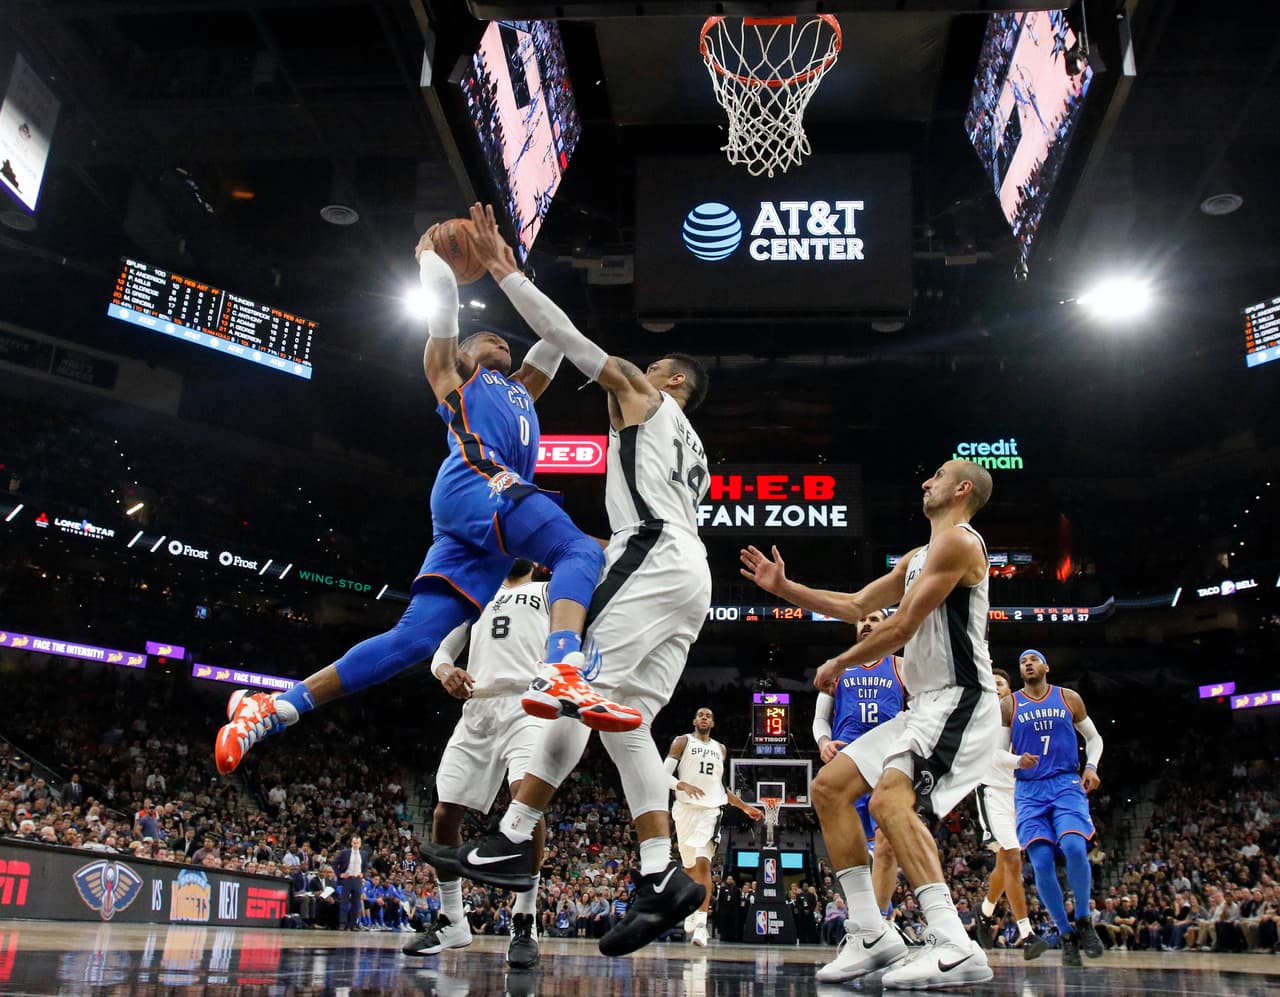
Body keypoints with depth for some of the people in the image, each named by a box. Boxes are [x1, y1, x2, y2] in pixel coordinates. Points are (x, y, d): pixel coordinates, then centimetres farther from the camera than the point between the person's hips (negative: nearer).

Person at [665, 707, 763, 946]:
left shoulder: (720, 749, 18)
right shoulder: (682, 742, 4)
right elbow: (664, 774, -4)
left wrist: (744, 806, 25)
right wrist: (682, 785, -23)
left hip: (710, 810, 1)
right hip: (686, 808, -1)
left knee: (703, 864, -17)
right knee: (689, 867, 12)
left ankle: (701, 923, -20)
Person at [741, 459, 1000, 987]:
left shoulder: (957, 540, -10)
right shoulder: (918, 557, 21)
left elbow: (902, 627, -14)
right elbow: (856, 606, 25)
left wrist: (840, 663, -1)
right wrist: (784, 587, 19)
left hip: (959, 700, -10)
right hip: (924, 704, 10)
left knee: (889, 799, -29)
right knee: (828, 788, 4)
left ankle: (954, 947, -28)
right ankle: (870, 934, 6)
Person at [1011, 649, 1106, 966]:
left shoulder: (1069, 698, 9)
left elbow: (1093, 737, 18)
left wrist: (1091, 766, 0)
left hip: (1066, 785, 0)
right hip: (1029, 791, 0)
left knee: (1074, 848, -25)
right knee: (1041, 863, -11)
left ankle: (1084, 921, -2)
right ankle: (1067, 934, 6)